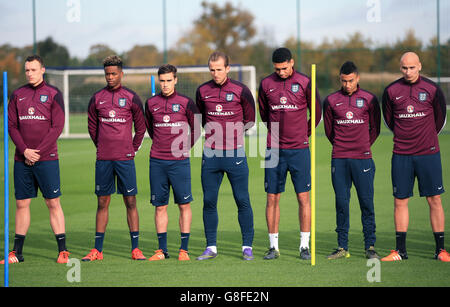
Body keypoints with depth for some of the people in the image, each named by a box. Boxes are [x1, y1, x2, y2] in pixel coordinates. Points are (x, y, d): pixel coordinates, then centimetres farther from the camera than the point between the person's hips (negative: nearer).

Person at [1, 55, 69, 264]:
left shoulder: (53, 94, 1)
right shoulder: (17, 95, 10)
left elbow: (57, 127, -5)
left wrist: (38, 152, -11)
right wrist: (25, 150, -8)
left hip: (46, 158, -3)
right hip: (22, 160, 3)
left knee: (53, 203, -3)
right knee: (21, 203, 6)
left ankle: (62, 251, 0)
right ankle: (17, 252, 11)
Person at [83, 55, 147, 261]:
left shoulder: (131, 98, 2)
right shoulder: (97, 98, 7)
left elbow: (141, 128, 10)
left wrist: (132, 149, 8)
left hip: (125, 159, -2)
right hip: (103, 159, 2)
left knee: (130, 201, -1)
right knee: (102, 202, 5)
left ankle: (135, 248, 2)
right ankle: (97, 250, 7)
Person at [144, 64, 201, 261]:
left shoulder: (185, 103, 0)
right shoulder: (151, 103, 7)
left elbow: (197, 129, 8)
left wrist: (185, 147, 6)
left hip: (179, 161, -2)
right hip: (157, 162, 2)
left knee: (184, 204, -1)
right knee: (159, 206, 4)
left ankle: (184, 249, 4)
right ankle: (162, 249, 10)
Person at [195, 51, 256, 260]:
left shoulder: (240, 90, -2)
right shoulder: (202, 91, 5)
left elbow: (249, 120, 9)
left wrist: (234, 132, 8)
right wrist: (213, 132, 12)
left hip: (235, 155, -2)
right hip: (210, 155, 2)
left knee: (242, 201, -1)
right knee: (209, 202, 3)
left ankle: (247, 247, 6)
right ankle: (211, 247, 11)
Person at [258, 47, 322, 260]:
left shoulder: (304, 83, -1)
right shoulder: (266, 84, 4)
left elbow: (317, 113, 9)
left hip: (299, 149, -1)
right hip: (274, 150, 1)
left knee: (303, 198, -1)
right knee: (272, 198, 2)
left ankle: (305, 246, 7)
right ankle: (273, 247, 9)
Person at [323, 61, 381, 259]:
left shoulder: (369, 99, 3)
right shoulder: (331, 101, 6)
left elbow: (375, 129, 11)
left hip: (362, 159, -1)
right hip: (339, 160, 1)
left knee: (367, 203, -2)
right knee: (341, 204, 2)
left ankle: (370, 246, 3)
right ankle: (342, 247, 7)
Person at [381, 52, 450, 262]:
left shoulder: (432, 89, -1)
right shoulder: (391, 91, 2)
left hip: (428, 153, -1)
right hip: (401, 155, 1)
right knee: (400, 201, 2)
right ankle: (400, 250, 9)